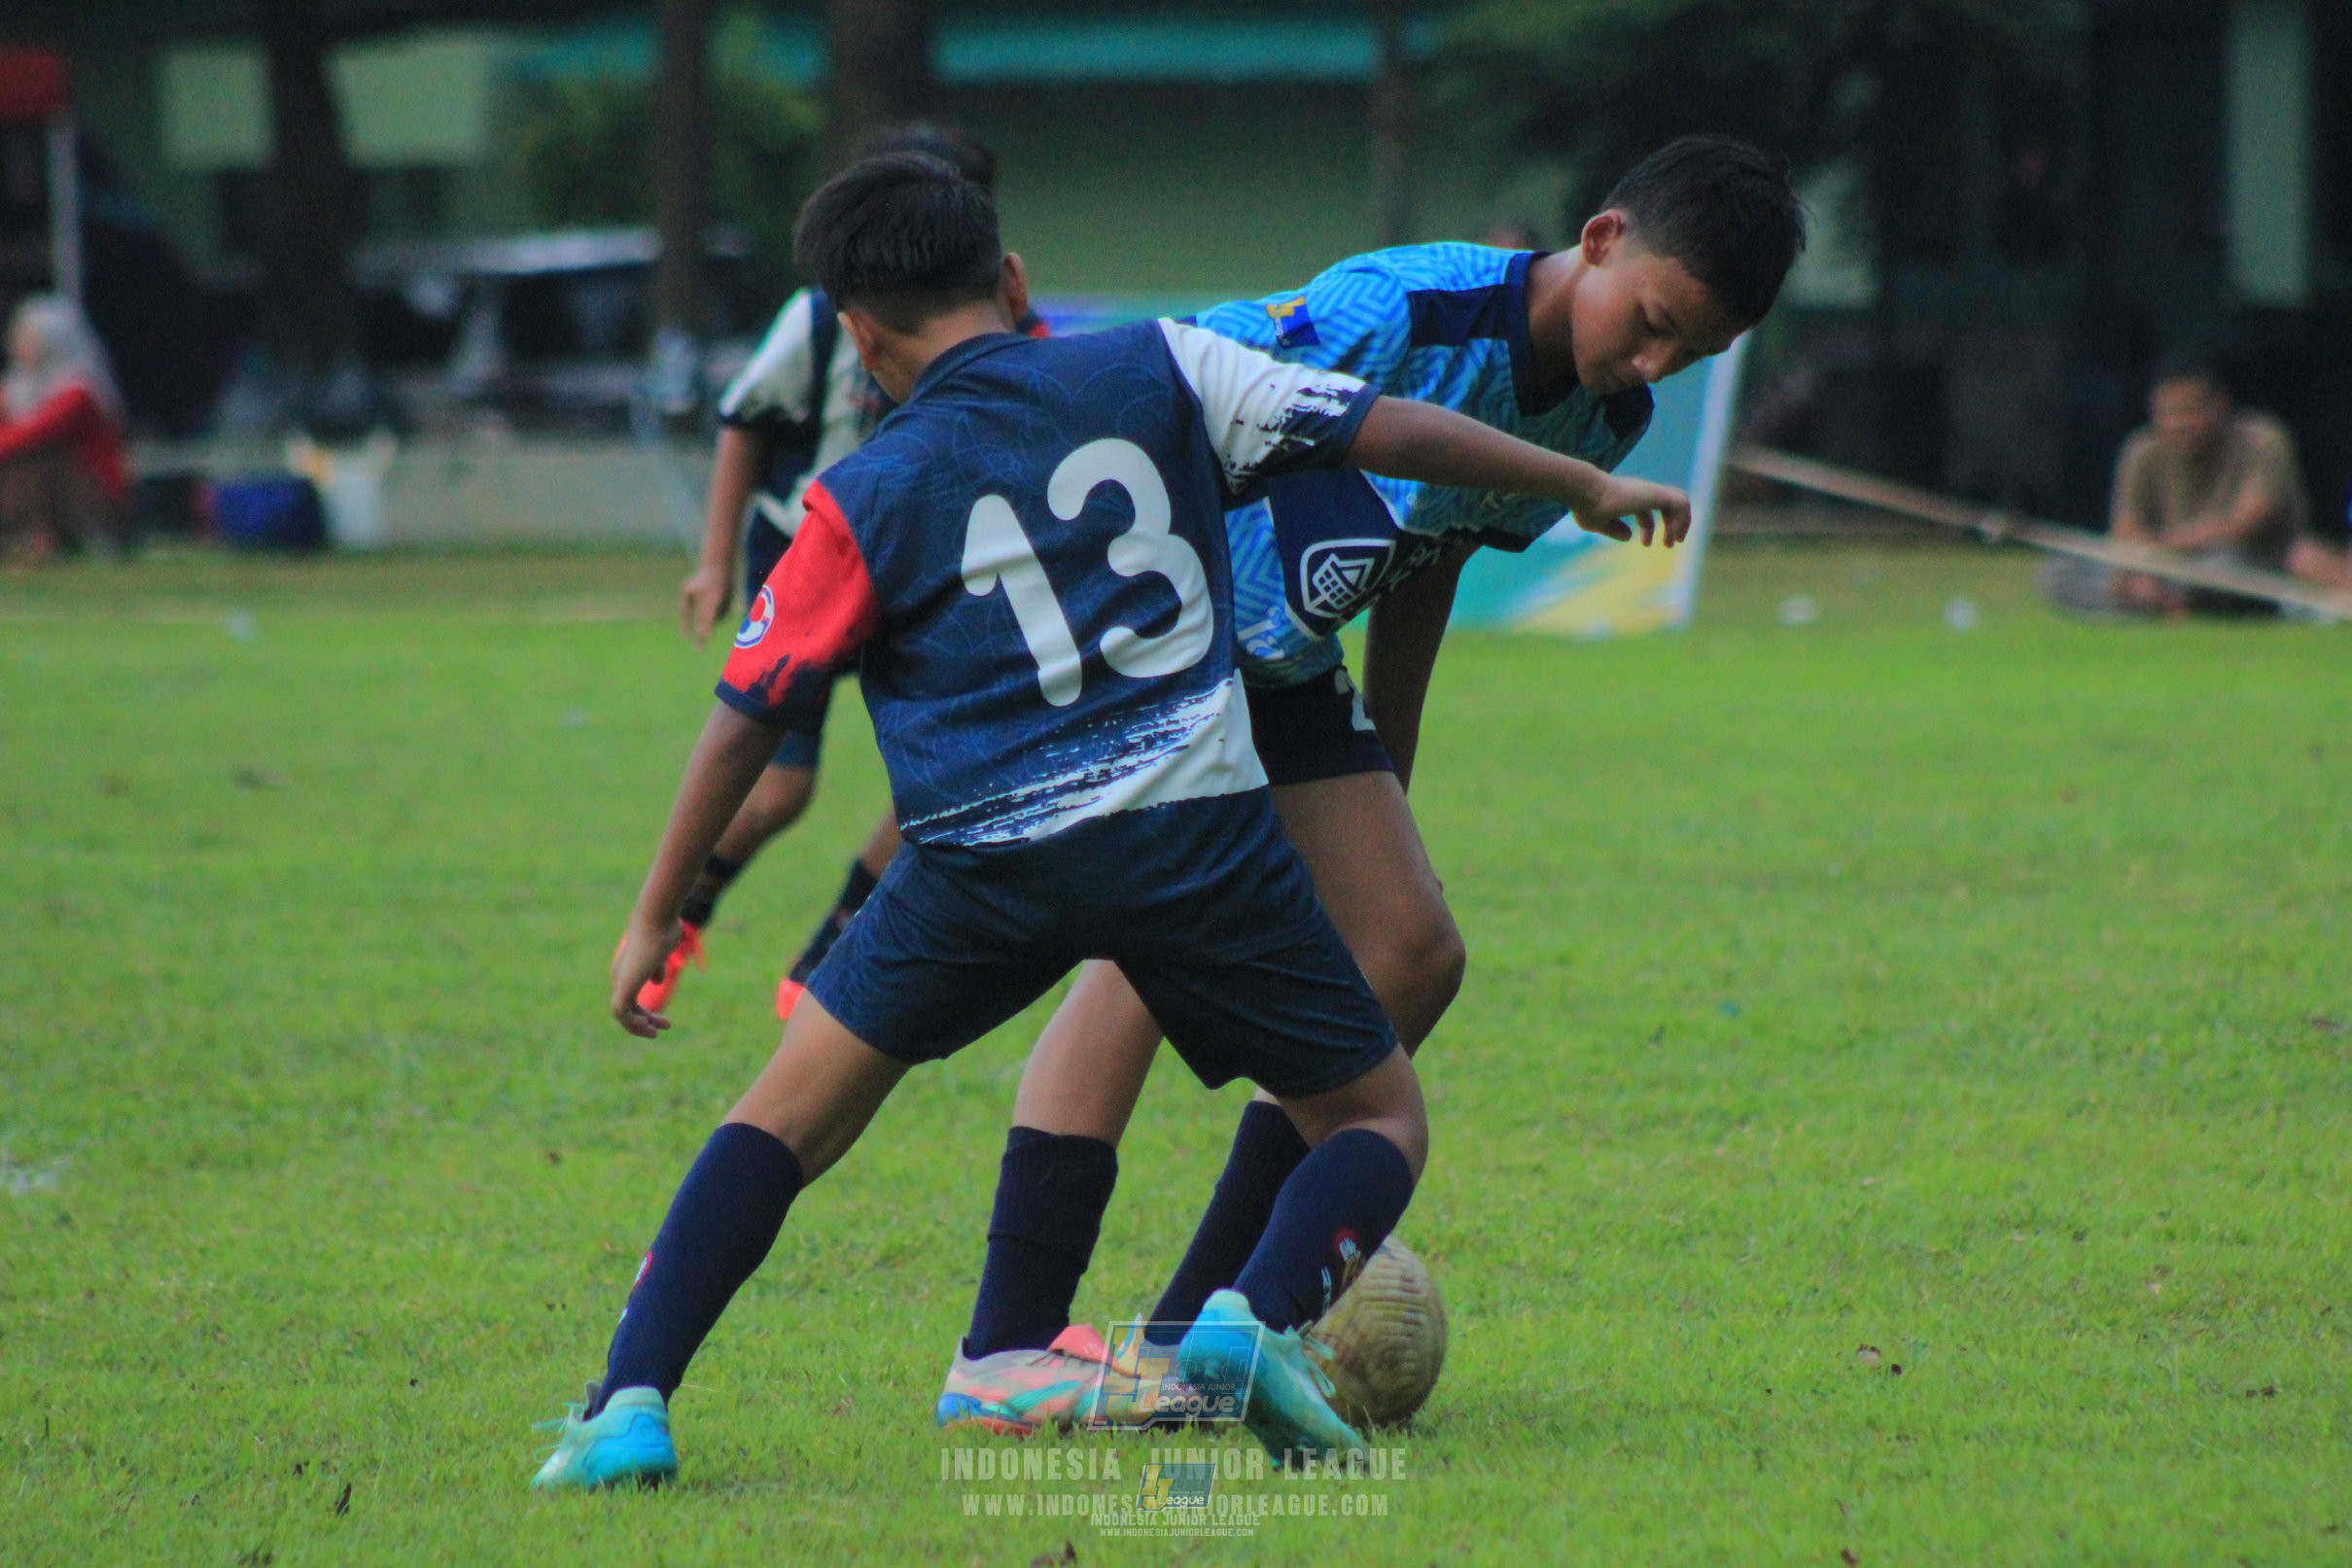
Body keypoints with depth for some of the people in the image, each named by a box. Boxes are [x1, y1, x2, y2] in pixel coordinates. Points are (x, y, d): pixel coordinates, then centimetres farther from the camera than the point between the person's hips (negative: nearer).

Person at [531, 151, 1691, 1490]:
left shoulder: (867, 502, 5)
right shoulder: (1158, 372, 6)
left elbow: (746, 719, 7)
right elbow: (1387, 430, 6)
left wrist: (657, 919, 16)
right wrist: (1585, 485, 19)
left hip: (985, 860, 0)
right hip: (1198, 825, 0)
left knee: (789, 1123, 14)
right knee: (1379, 1116, 14)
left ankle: (631, 1404, 0)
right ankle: (1263, 1318, -14)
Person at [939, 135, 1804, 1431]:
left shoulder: (1606, 419, 0)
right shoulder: (1401, 313, -28)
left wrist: (1380, 798, 19)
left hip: (1282, 668, 9)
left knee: (1410, 953, 2)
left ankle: (1195, 1330, 7)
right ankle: (999, 1357, -24)